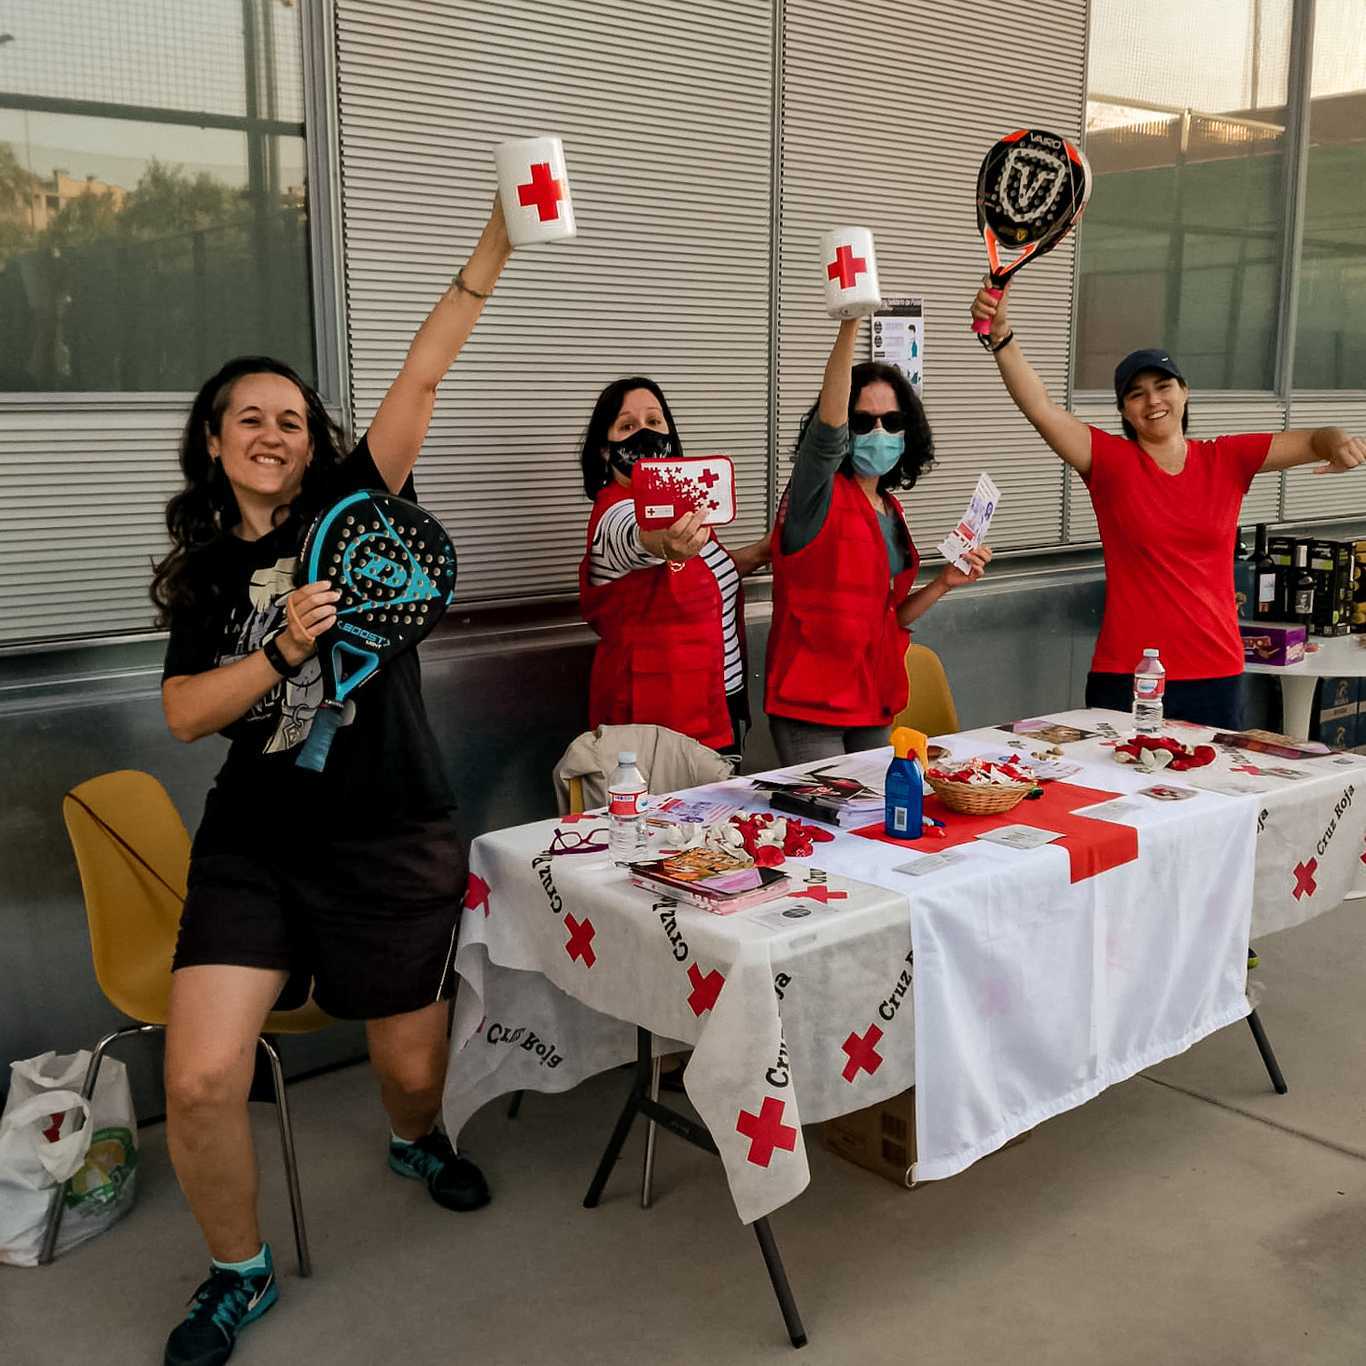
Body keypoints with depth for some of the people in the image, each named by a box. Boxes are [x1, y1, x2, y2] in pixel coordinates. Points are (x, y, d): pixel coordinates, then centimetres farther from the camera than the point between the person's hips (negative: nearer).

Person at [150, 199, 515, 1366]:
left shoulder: (351, 507, 0)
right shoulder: (204, 569, 8)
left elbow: (422, 379, -12)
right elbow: (185, 714, 0)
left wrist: (495, 245, -21)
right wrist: (283, 649, -16)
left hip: (398, 841, -1)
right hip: (255, 845, 2)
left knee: (413, 1070, 9)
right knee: (201, 1080, -12)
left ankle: (418, 1141, 48)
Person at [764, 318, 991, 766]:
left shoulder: (890, 510, 13)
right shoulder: (820, 494, -8)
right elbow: (828, 420, -29)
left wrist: (942, 584, 4)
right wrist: (850, 323, -39)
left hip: (872, 703, 7)